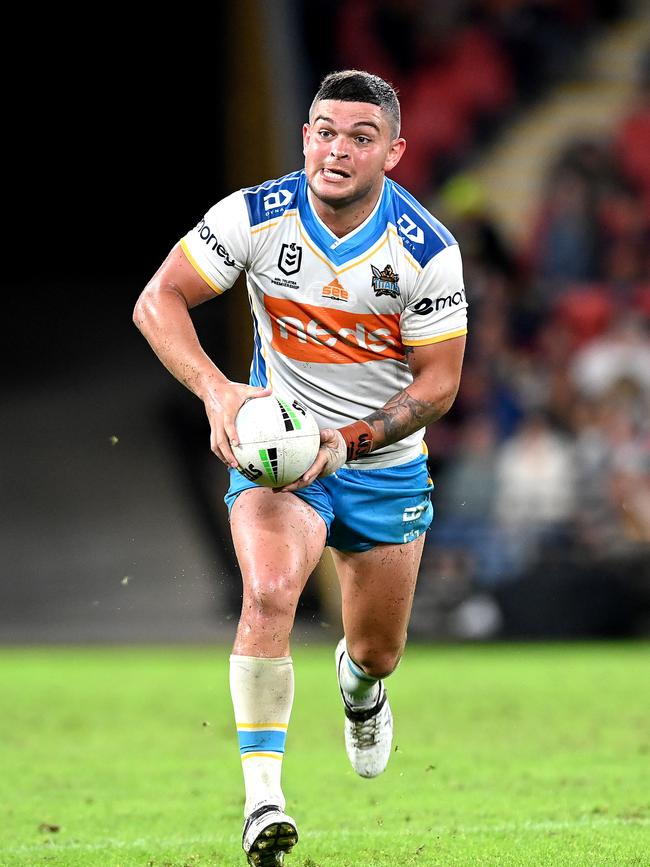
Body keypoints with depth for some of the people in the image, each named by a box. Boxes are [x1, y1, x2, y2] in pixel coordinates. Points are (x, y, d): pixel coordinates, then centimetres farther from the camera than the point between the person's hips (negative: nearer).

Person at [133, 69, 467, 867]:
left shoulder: (426, 248, -16)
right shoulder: (255, 216, -16)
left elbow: (438, 382, -10)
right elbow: (158, 300, -13)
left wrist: (350, 440, -24)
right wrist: (216, 391, -28)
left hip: (386, 463, 2)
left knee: (378, 651, 13)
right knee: (268, 592, -29)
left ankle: (359, 683, 54)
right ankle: (262, 800, -28)